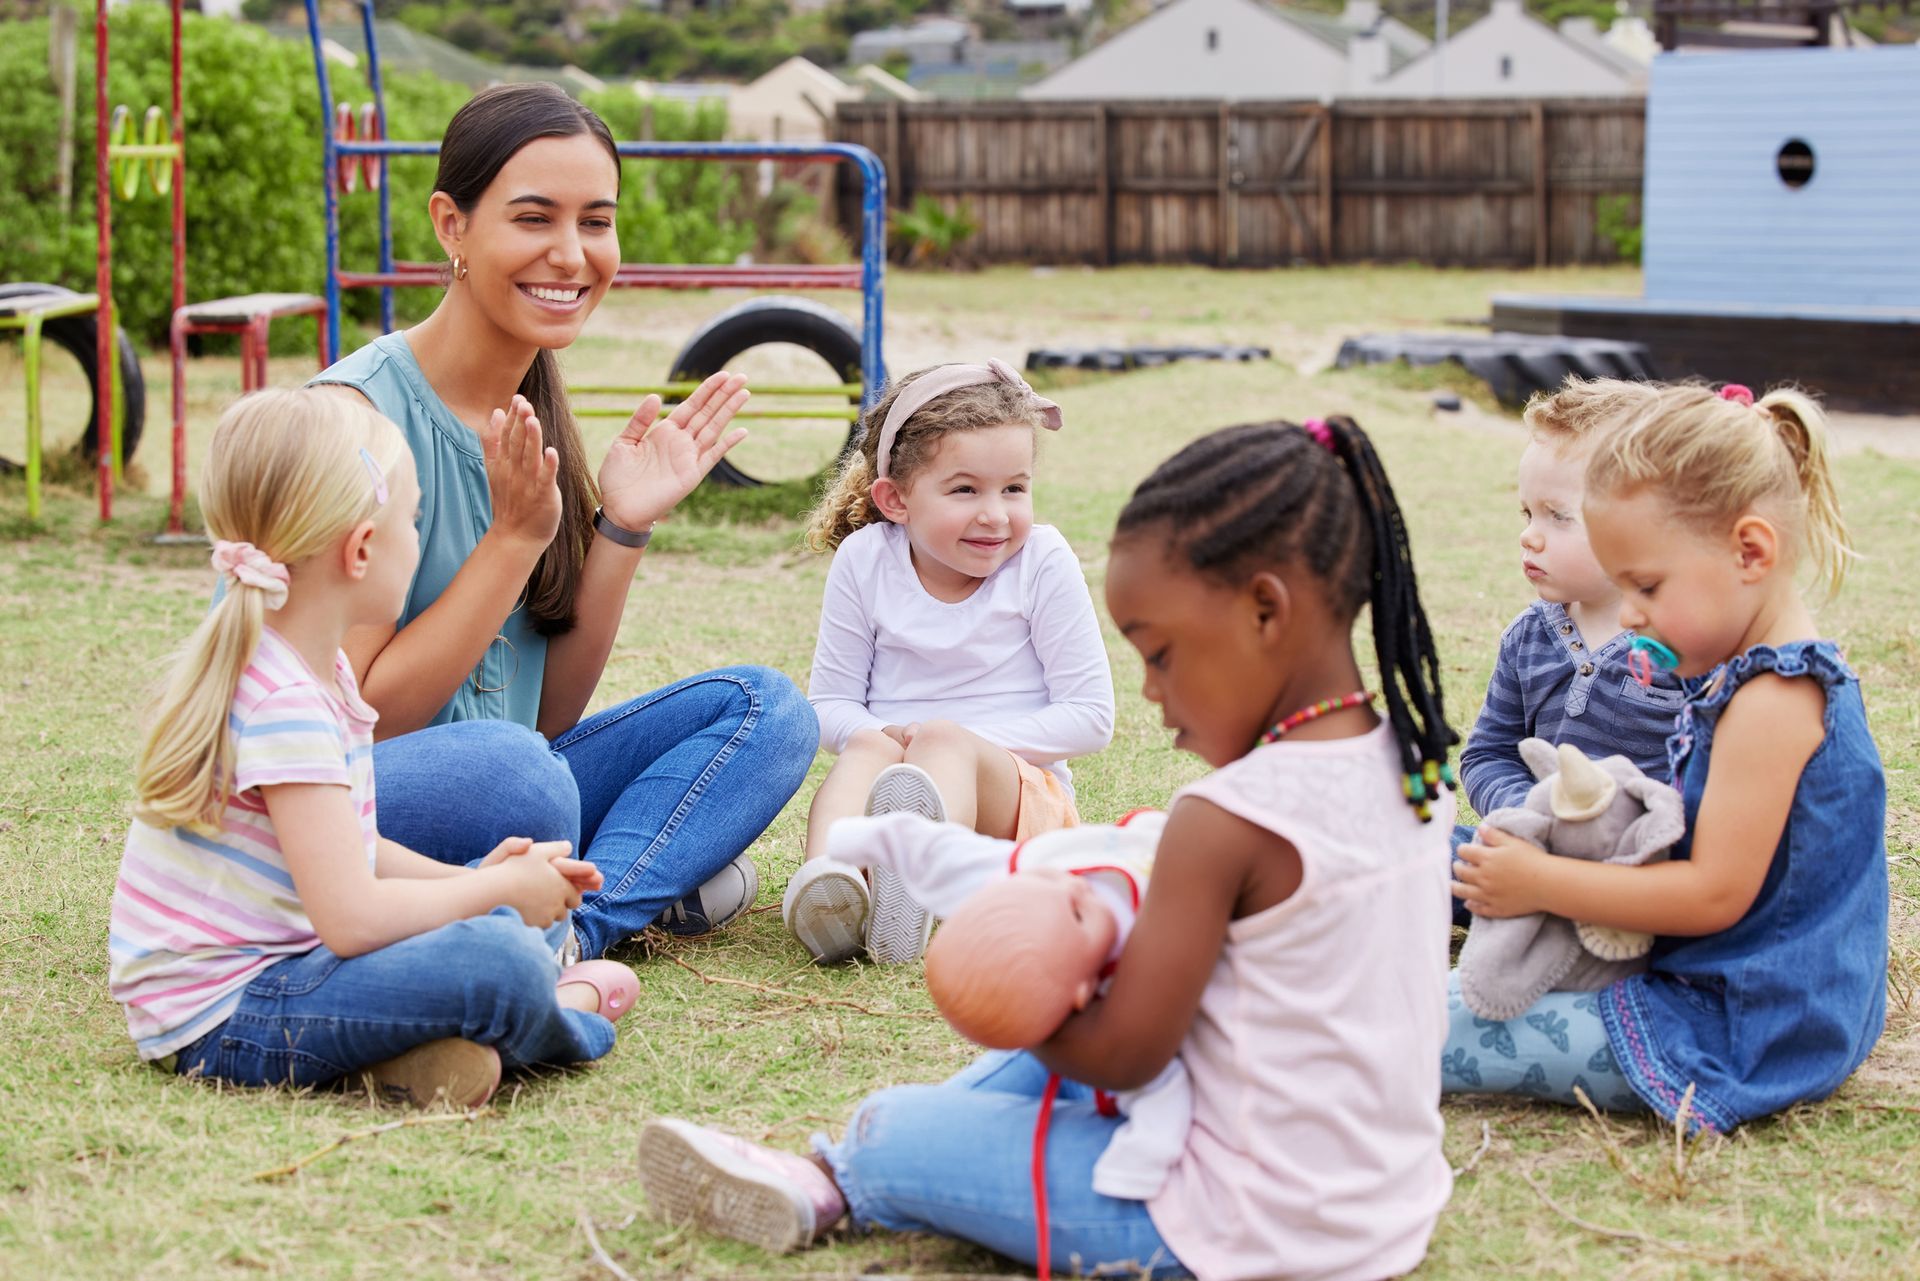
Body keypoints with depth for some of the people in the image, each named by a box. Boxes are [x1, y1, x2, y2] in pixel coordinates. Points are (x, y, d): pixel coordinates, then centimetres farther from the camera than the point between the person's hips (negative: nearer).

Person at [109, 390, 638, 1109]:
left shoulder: (317, 668, 9)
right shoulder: (286, 706, -24)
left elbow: (346, 852, 18)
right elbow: (352, 918, -28)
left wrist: (466, 880, 4)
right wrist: (501, 888, -13)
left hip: (271, 961, 11)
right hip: (224, 1021, -11)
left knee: (500, 917, 20)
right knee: (505, 965, -28)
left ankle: (416, 1049, -4)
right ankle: (569, 1009, 4)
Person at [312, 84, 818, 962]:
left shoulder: (532, 412, 7)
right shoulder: (361, 414, -16)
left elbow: (550, 712, 8)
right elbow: (365, 720, -18)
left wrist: (623, 528, -4)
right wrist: (515, 537, -19)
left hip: (497, 788, 8)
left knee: (763, 708, -3)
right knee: (502, 764, -39)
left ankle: (577, 926, -17)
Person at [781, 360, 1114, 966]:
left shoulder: (1042, 561, -4)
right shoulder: (864, 560, 1)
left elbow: (1090, 716, -4)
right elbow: (830, 700, 7)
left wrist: (961, 743, -15)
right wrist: (876, 735, -17)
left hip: (1025, 793, -2)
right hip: (887, 781, 2)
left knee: (944, 739, -33)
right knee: (870, 748, -31)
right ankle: (827, 874, -63)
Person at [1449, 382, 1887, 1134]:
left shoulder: (1772, 701, -23)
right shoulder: (1754, 675, 10)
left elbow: (1716, 893, -24)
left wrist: (1542, 884, -20)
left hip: (1746, 1033, -11)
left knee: (1464, 1034, -14)